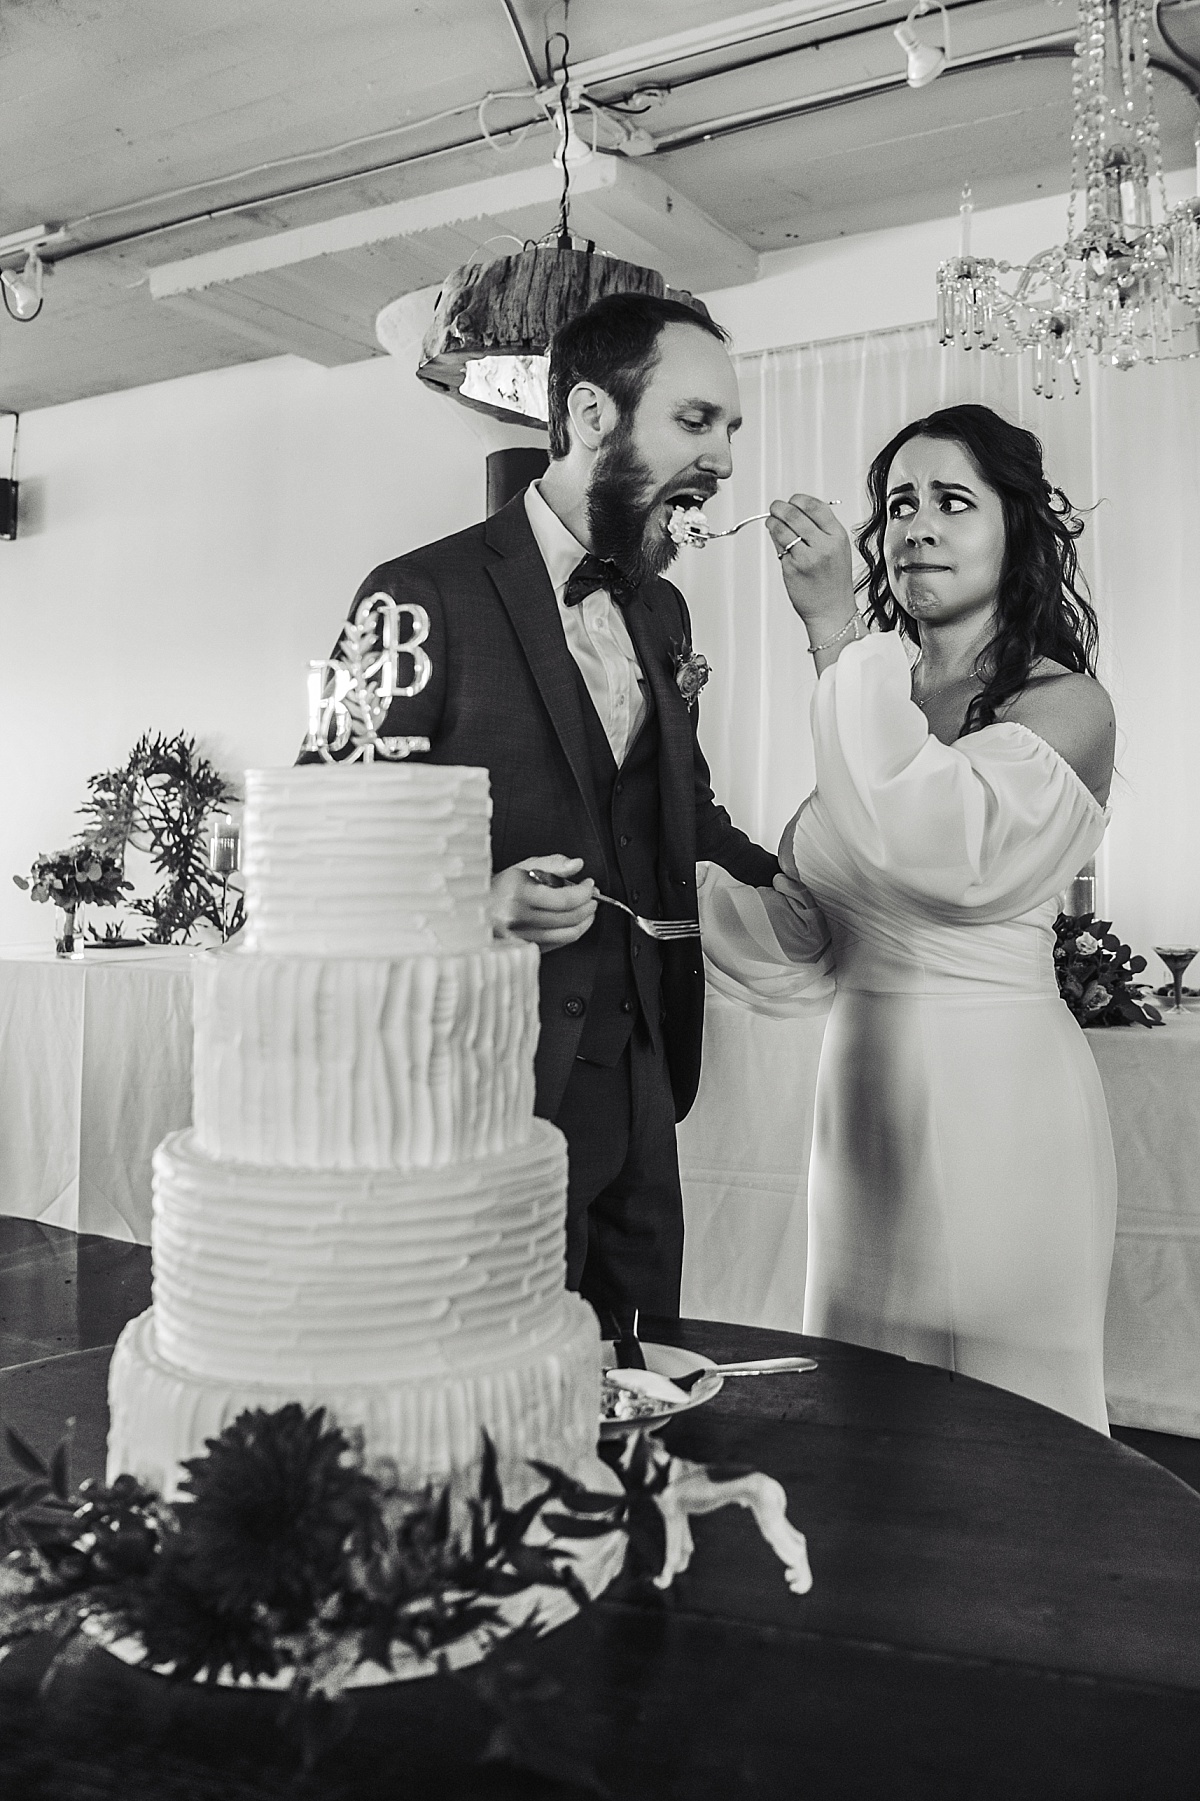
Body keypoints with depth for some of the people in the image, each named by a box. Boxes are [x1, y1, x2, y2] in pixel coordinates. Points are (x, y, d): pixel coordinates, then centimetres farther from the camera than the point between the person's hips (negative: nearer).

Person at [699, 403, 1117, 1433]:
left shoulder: (1066, 705, -7)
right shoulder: (880, 706, 11)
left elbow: (942, 843, -27)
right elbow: (801, 933, 12)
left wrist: (834, 633, -21)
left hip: (993, 1091, -6)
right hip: (864, 1086, 6)